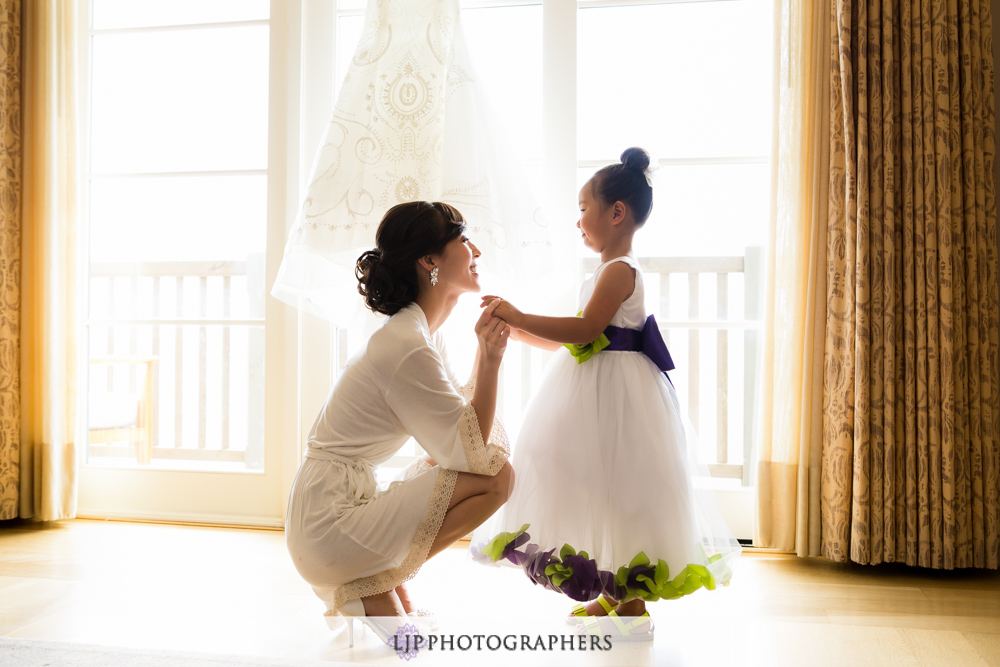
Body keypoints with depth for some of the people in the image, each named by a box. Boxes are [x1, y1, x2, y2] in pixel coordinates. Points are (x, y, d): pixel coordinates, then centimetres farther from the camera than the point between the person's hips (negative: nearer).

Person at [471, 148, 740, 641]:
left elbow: (585, 329, -26)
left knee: (620, 489, -5)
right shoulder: (613, 270, 18)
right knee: (600, 490, 14)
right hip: (595, 391, 11)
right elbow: (575, 338, 18)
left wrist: (520, 317, -25)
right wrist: (519, 331, 13)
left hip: (613, 392, -11)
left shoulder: (619, 270, -14)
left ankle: (634, 609, 5)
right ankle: (613, 596, 25)